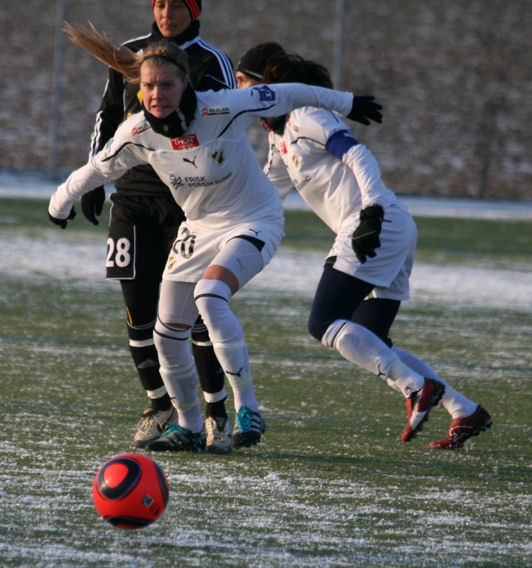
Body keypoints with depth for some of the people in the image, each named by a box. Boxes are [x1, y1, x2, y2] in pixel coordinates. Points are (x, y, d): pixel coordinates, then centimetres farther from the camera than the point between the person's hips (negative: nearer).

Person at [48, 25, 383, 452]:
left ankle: (248, 408, -24)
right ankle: (190, 428, 25)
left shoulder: (224, 109, -27)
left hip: (255, 221, -6)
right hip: (200, 228, 6)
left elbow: (288, 96, -12)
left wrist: (346, 104, 1)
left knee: (209, 297, -32)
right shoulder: (137, 134, -15)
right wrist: (61, 203, 21)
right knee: (168, 334, 3)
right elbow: (98, 169, 6)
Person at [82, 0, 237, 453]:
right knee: (138, 306, 2)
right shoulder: (130, 55, 10)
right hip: (133, 195, 4)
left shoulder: (210, 63, -2)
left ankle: (217, 412, 1)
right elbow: (108, 117, 19)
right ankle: (159, 404, 17)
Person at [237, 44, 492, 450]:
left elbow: (358, 156, -16)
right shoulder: (281, 137, 22)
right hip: (393, 234, 10)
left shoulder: (304, 116, -5)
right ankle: (466, 412, 5)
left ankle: (417, 387, -19)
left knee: (325, 324, -14)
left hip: (380, 226, -10)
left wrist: (371, 212, -27)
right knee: (370, 347, 8)